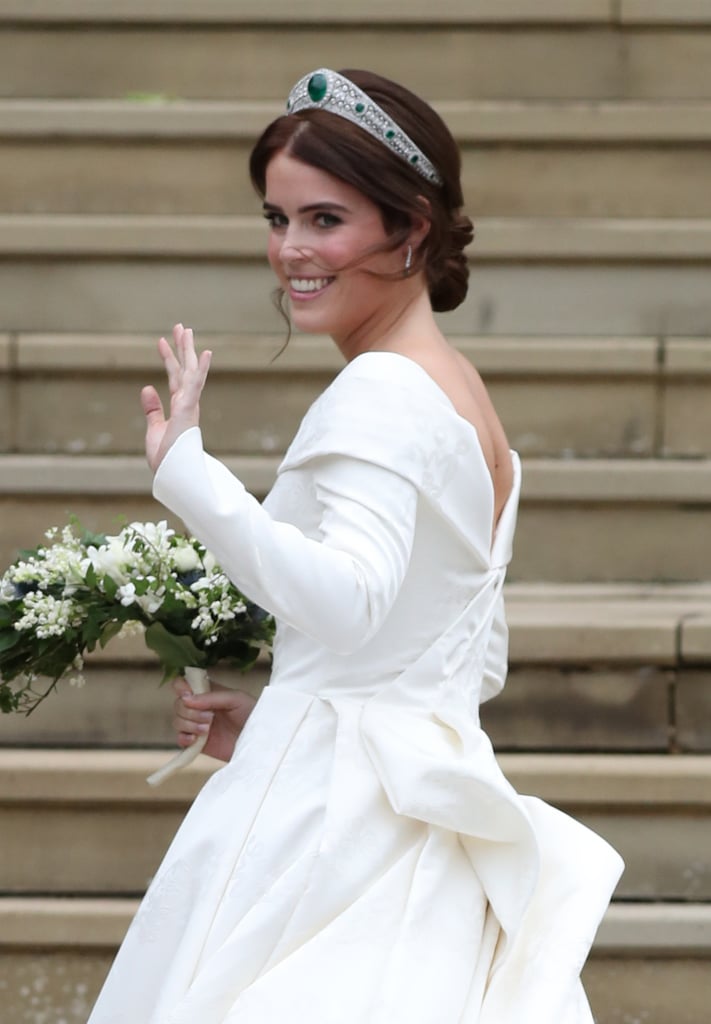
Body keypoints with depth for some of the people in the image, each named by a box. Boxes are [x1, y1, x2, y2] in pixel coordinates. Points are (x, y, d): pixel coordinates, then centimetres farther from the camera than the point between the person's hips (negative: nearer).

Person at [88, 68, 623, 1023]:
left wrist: (184, 469, -32)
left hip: (328, 811, -10)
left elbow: (346, 601, -30)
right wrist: (267, 714, 19)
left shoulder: (380, 394, -13)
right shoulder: (463, 393, 17)